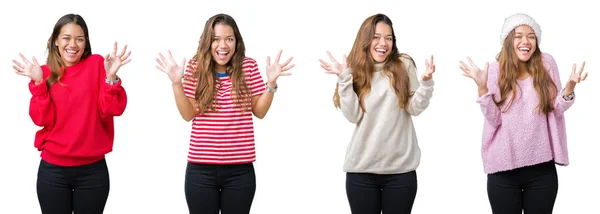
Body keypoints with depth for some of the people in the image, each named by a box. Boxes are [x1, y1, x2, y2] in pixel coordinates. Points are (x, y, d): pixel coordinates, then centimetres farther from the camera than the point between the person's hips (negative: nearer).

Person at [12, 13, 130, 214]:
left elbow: (111, 110, -8)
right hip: (53, 169, 1)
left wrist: (111, 76, -21)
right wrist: (39, 82, -15)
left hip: (92, 169, -1)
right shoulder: (45, 72, 3)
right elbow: (42, 119, -7)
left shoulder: (97, 64, 0)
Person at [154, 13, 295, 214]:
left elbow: (260, 112, 4)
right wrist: (177, 83, -12)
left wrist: (271, 82, -9)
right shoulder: (195, 68, 0)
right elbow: (188, 114, -1)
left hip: (240, 169, 0)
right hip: (201, 169, 0)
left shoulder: (249, 67, 0)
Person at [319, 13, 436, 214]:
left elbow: (415, 108, -2)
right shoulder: (355, 69, 1)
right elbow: (353, 116, -8)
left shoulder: (404, 65, 1)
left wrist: (426, 82, -17)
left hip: (400, 168, 0)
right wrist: (344, 78, -15)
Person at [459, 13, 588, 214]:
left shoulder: (546, 64, -1)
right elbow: (493, 119, -7)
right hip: (503, 169, -1)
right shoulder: (496, 70, -3)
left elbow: (557, 109, 1)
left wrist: (570, 86, -16)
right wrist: (482, 87, -18)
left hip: (542, 168, 1)